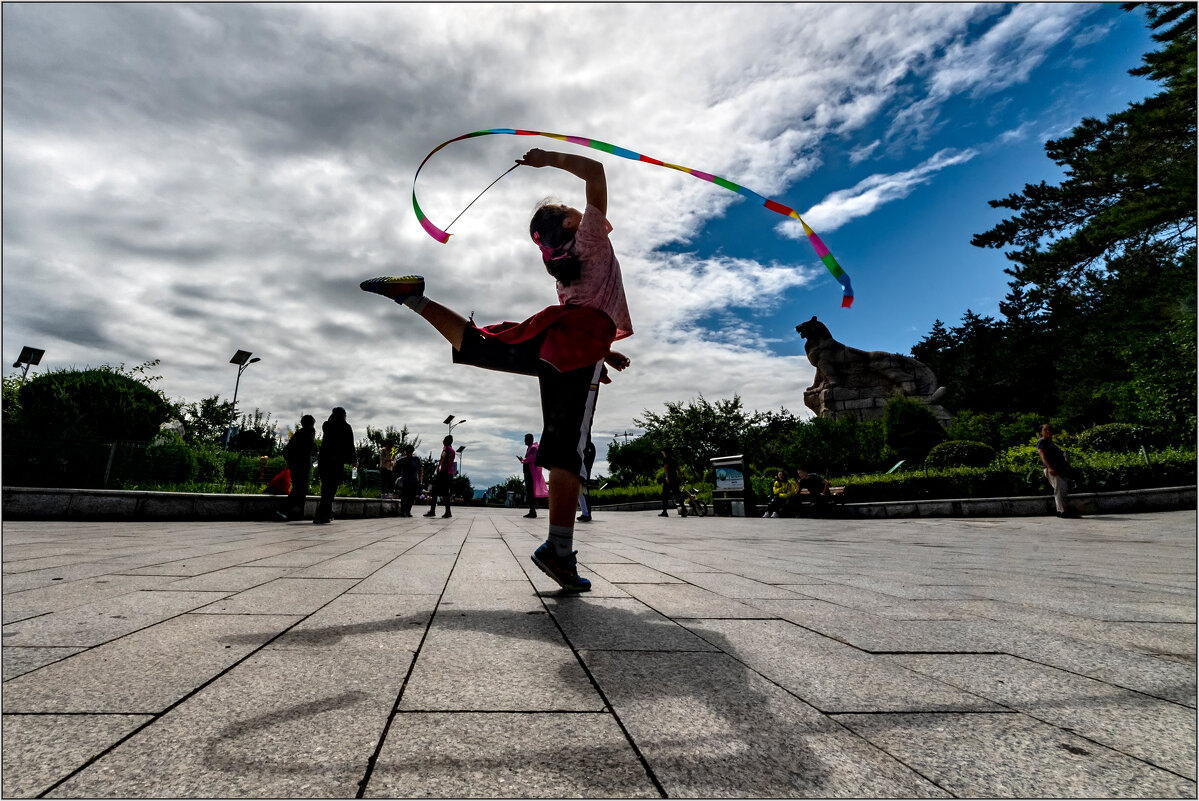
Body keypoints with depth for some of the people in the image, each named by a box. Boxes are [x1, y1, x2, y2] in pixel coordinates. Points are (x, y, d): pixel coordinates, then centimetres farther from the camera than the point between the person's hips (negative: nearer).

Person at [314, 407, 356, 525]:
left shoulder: (326, 425, 10)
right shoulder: (346, 427, -3)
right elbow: (350, 446, -3)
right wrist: (354, 461, 8)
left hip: (323, 460, 5)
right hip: (337, 462, -5)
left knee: (326, 488, 15)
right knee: (331, 489, -3)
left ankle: (328, 515, 22)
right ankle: (320, 516, -10)